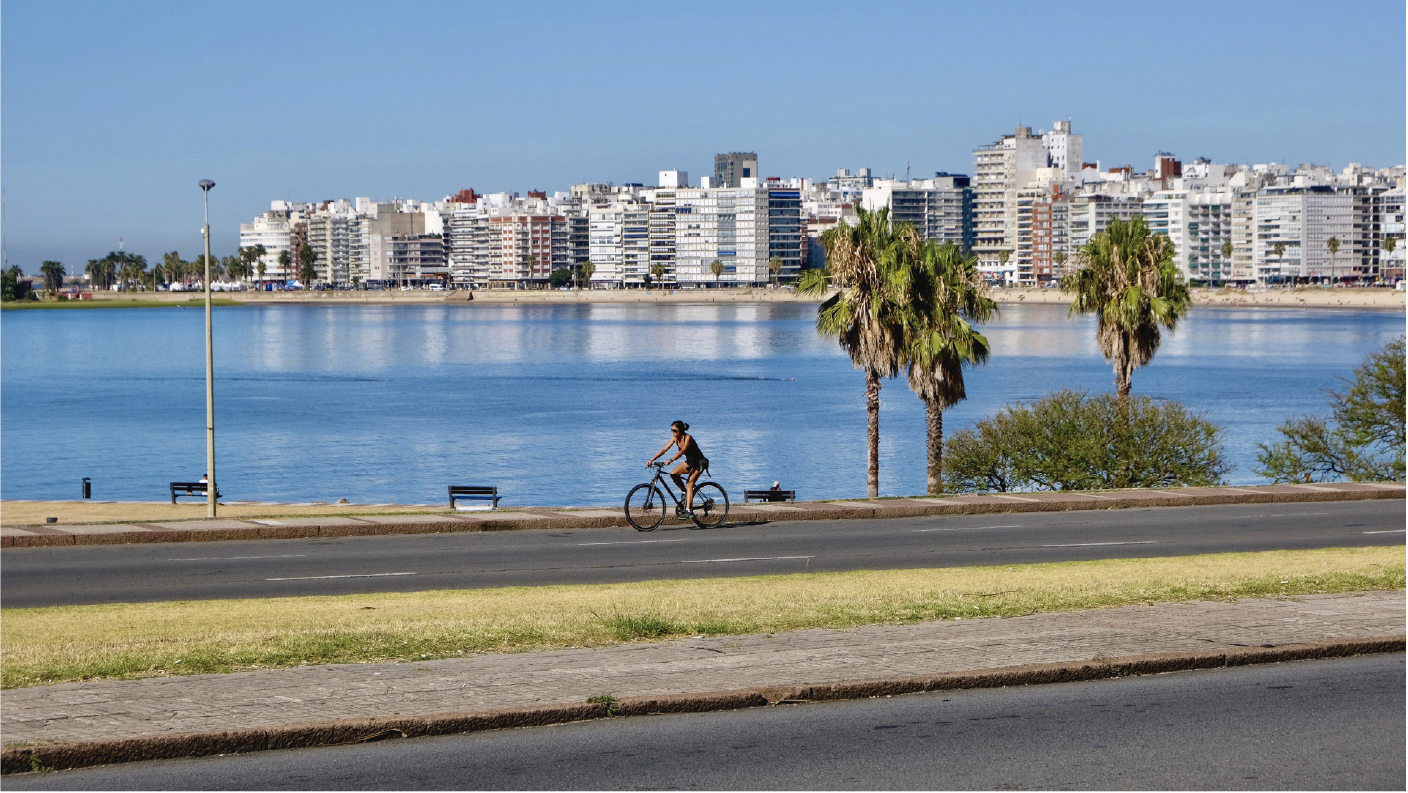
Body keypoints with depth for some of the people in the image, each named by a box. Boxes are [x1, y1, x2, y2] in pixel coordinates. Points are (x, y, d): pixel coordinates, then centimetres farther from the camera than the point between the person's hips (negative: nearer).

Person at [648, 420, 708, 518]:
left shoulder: (688, 438, -25)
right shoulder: (675, 438, -4)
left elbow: (682, 451, -38)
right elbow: (664, 449, -9)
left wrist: (670, 460, -50)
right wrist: (652, 460, -19)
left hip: (699, 462, -7)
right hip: (690, 462, 7)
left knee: (689, 484, -20)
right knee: (673, 474, -12)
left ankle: (689, 511, -25)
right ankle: (686, 493, 6)